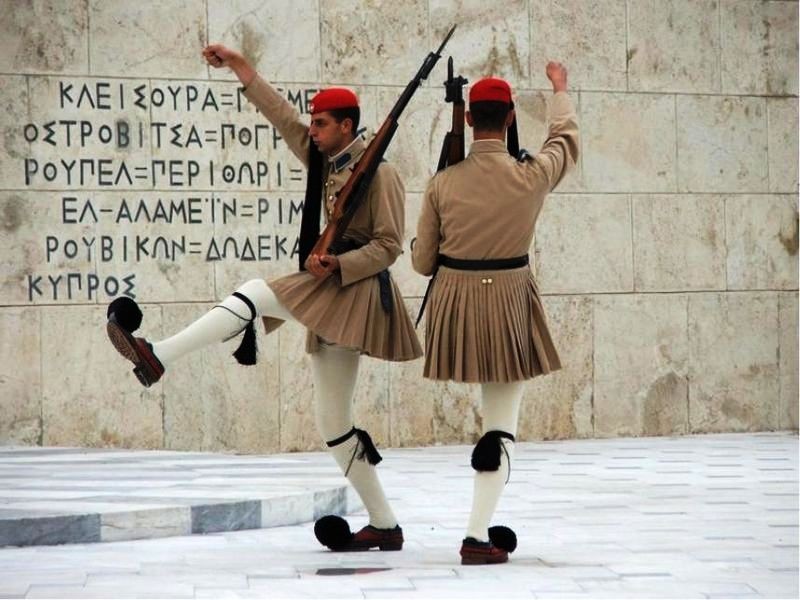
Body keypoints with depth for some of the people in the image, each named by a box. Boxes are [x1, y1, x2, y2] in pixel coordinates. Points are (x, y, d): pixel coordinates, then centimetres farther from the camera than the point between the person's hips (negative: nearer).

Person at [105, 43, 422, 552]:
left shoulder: (380, 175, -8)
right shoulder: (324, 162, 15)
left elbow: (389, 246, -11)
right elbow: (283, 117, 19)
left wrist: (338, 266, -23)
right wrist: (241, 68, 17)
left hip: (359, 291, -9)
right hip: (330, 297, 9)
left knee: (257, 294, -24)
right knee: (335, 425, 8)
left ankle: (159, 358, -31)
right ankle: (384, 525, 12)